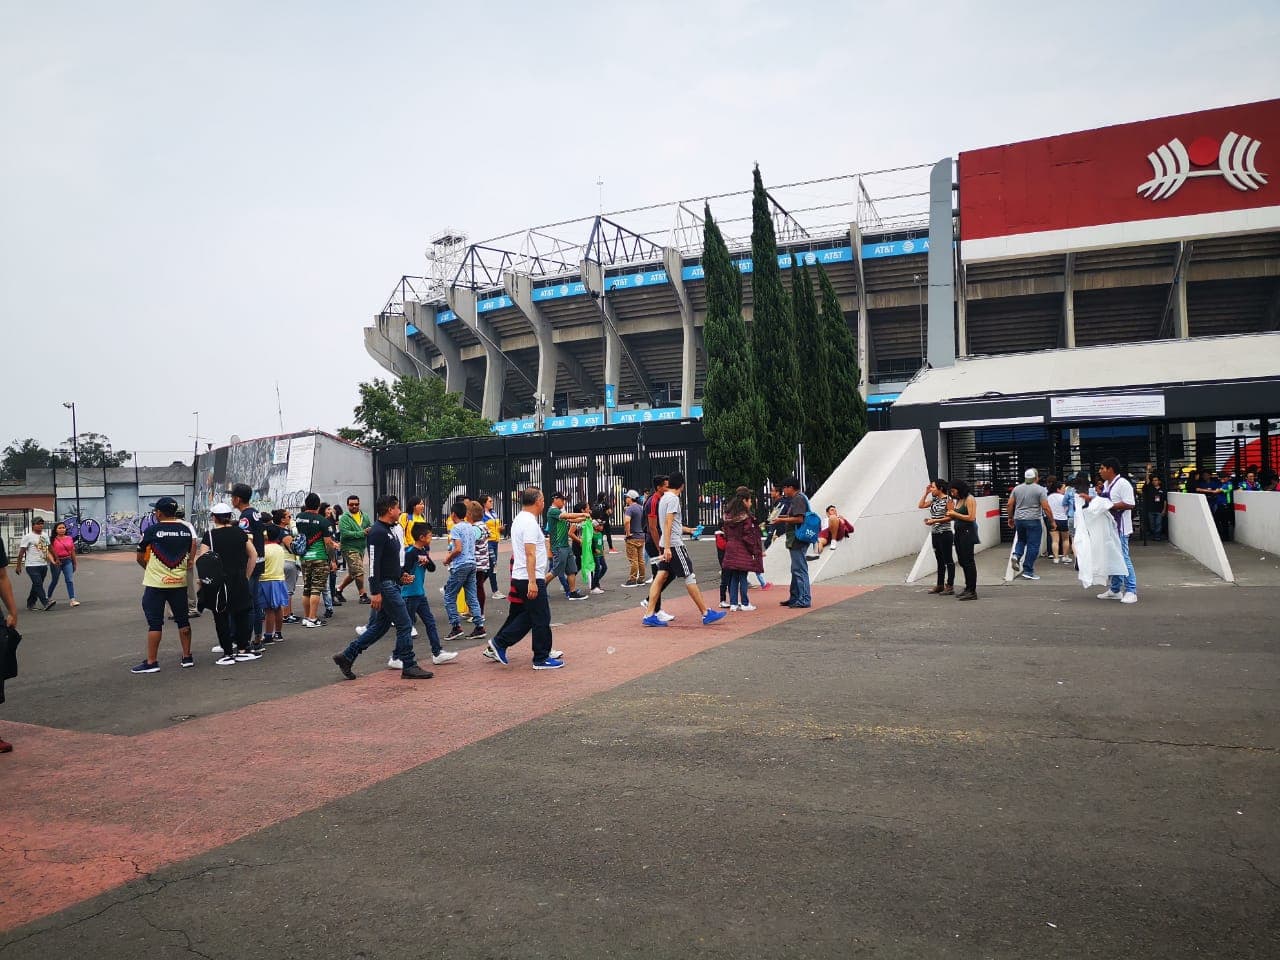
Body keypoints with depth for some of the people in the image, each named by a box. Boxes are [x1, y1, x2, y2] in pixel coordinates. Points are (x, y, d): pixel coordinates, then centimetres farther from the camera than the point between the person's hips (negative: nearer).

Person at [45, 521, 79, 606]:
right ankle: (48, 597, 37)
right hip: (57, 562, -2)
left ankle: (72, 600, -13)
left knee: (70, 580, -8)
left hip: (67, 561, 2)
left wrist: (75, 563, 16)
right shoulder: (53, 540, -6)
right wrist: (52, 561, -29)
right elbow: (49, 552, -12)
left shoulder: (69, 538, 5)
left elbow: (72, 551, 12)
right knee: (54, 581, 13)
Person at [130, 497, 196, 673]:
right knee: (183, 620, 12)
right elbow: (192, 554, 9)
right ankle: (187, 657, 18)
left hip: (156, 584, -4)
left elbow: (140, 558, 1)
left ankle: (151, 662, 3)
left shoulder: (152, 530, -8)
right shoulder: (186, 529, 4)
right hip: (179, 582, 4)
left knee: (155, 623, 1)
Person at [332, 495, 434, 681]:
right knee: (405, 625, -5)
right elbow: (374, 563, -21)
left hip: (392, 585, 10)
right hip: (385, 587, -10)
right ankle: (409, 667, 4)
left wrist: (401, 575, 12)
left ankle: (347, 656, 20)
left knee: (381, 625, 15)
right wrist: (375, 592, -23)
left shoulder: (388, 531, 15)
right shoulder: (377, 532, -16)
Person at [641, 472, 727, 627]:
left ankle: (650, 615, 1)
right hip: (674, 545, -9)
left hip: (667, 545, 9)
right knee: (689, 577, -4)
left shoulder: (663, 498, 17)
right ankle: (706, 614, 2)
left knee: (661, 577, 5)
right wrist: (667, 547, -24)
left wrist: (688, 529, 41)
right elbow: (668, 524, -20)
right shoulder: (673, 499, -12)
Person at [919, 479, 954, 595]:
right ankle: (940, 585, 20)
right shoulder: (934, 500, 12)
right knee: (940, 561, 14)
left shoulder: (947, 499, -9)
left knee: (948, 560, -1)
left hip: (945, 534, -8)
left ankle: (950, 586, 3)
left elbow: (950, 517, -14)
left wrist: (935, 520, -17)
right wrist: (926, 493, 8)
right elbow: (921, 505, 14)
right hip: (935, 534, 8)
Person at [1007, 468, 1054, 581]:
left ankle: (1016, 555, -3)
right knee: (1033, 546, 2)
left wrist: (1010, 518, 18)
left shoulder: (1017, 488, 7)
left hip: (1018, 520, 5)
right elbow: (1046, 508, -11)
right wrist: (1052, 521, -3)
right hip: (1033, 521, -5)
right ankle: (1028, 572, 2)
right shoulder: (1040, 489, -6)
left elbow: (1010, 504, 7)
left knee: (1021, 540, 25)